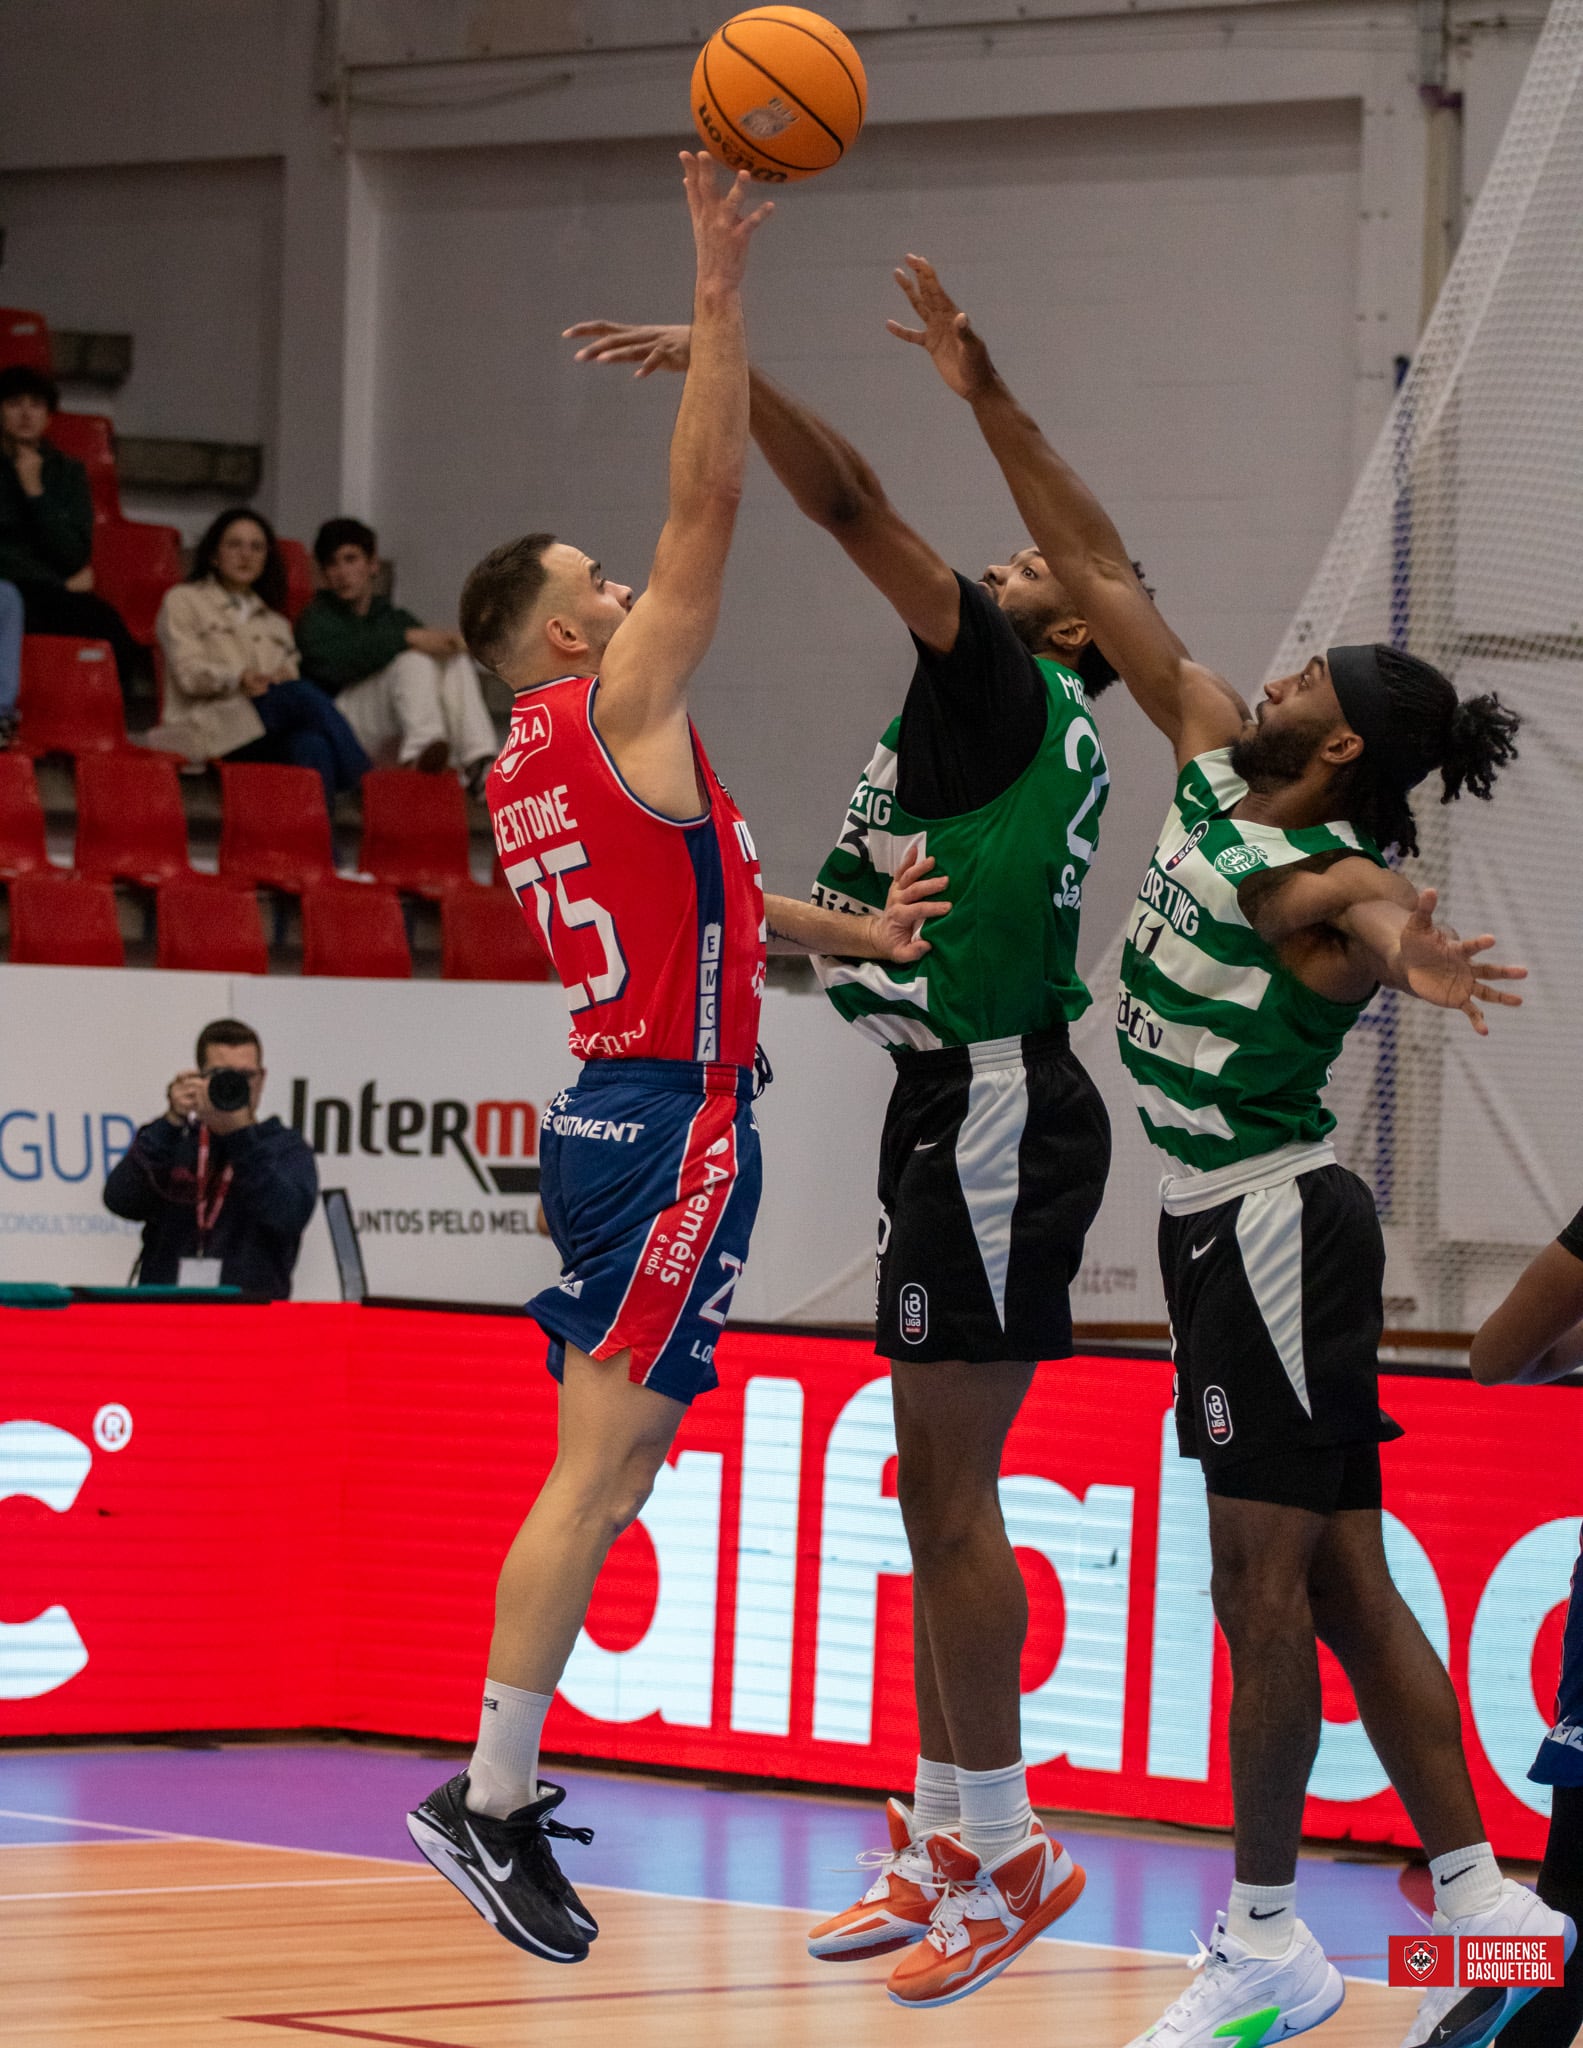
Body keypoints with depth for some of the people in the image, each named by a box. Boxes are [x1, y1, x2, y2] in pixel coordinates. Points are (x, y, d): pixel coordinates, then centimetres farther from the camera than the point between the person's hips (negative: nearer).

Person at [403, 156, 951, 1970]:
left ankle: (503, 1788, 11)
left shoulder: (534, 771, 17)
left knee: (604, 1467, 11)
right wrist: (718, 290, -12)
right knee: (596, 1469, -10)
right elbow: (705, 504, -13)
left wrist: (858, 933, 12)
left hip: (609, 1118, 9)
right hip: (675, 1126, -9)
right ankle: (486, 1799, -12)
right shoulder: (618, 705, -8)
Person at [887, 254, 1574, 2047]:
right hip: (1223, 1225, 9)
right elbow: (1103, 577, 10)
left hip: (1277, 1227, -9)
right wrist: (987, 403, 10)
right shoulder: (1214, 771, 6)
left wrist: (1403, 950, -67)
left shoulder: (1329, 879, -17)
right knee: (1330, 1575, 9)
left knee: (1267, 1579, -4)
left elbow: (1374, 915, -44)